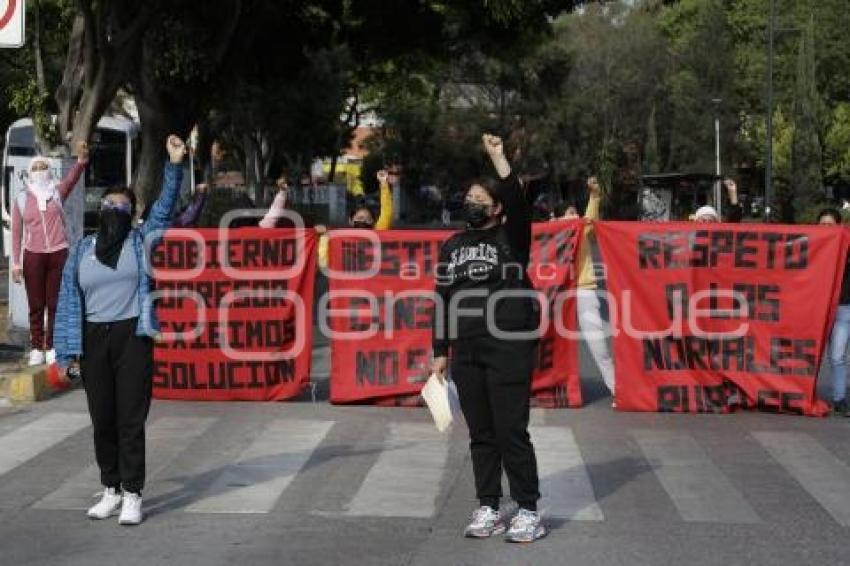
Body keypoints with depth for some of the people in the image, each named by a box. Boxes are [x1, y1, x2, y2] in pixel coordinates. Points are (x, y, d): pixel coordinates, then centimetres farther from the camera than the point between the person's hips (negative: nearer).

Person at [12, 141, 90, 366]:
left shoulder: (57, 192, 3)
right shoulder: (21, 199, 3)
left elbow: (72, 178, -17)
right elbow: (17, 233, 5)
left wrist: (81, 159, -37)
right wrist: (16, 263, 1)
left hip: (59, 253, 0)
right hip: (33, 255, 0)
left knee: (55, 303, 5)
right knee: (36, 305, 5)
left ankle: (52, 347, 13)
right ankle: (37, 348, 11)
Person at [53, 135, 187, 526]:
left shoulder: (140, 241, 7)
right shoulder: (82, 249, 10)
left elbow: (165, 207, -3)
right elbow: (69, 301, 8)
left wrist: (174, 164, -15)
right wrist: (65, 351, 2)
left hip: (132, 336, -2)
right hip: (92, 340, 3)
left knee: (130, 418, -3)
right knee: (102, 419, 7)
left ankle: (132, 494, 1)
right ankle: (111, 490, 18)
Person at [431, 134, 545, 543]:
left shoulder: (511, 237, 1)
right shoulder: (453, 246, 14)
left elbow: (517, 202, -20)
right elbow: (443, 300, 15)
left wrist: (497, 156, -20)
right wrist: (441, 351, 12)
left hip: (509, 349, -5)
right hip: (466, 353, 5)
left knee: (512, 432, -5)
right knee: (480, 434, 9)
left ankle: (528, 512, 2)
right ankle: (488, 509, 16)